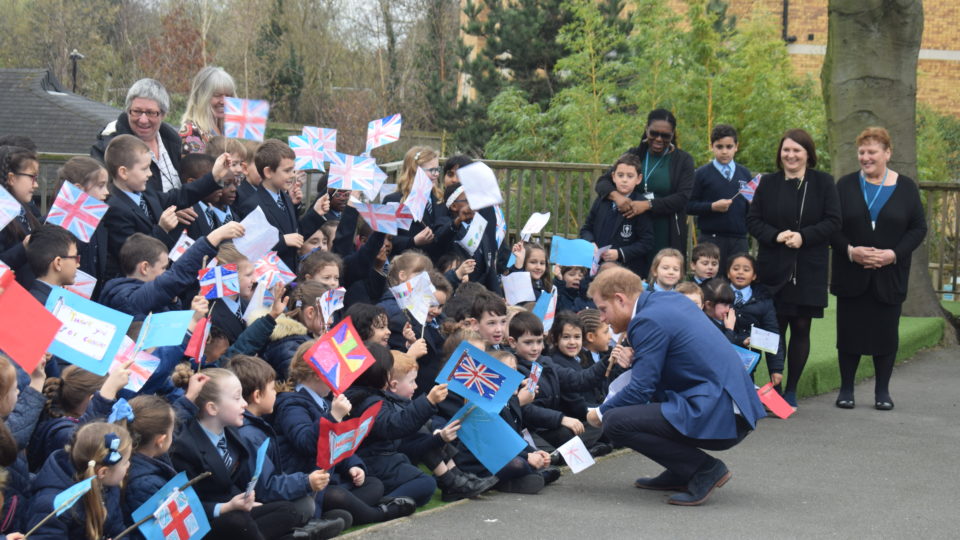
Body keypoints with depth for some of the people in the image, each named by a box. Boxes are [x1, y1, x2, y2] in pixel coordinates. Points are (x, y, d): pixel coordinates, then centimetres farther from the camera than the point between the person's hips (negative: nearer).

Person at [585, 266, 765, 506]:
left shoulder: (648, 321, -12)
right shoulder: (672, 300, 16)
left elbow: (640, 390, -13)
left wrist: (601, 413, 3)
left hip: (719, 419, -10)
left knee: (614, 421, -15)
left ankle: (704, 469, -9)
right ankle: (682, 473, 21)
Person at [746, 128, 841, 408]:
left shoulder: (823, 183, 3)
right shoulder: (768, 183, 7)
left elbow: (833, 221, -2)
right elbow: (753, 221, 5)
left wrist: (803, 236, -16)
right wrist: (776, 236, -13)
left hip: (809, 270, -1)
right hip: (773, 268, 1)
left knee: (801, 329, 3)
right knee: (775, 328, 0)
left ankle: (791, 390, 11)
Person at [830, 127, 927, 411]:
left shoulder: (906, 187, 3)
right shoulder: (845, 185, 5)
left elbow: (918, 228, 1)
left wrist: (893, 254, -13)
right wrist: (850, 250, -15)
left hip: (889, 276, 0)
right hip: (851, 275, 0)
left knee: (886, 332, 2)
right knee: (849, 331, 2)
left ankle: (882, 391, 12)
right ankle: (846, 389, 12)